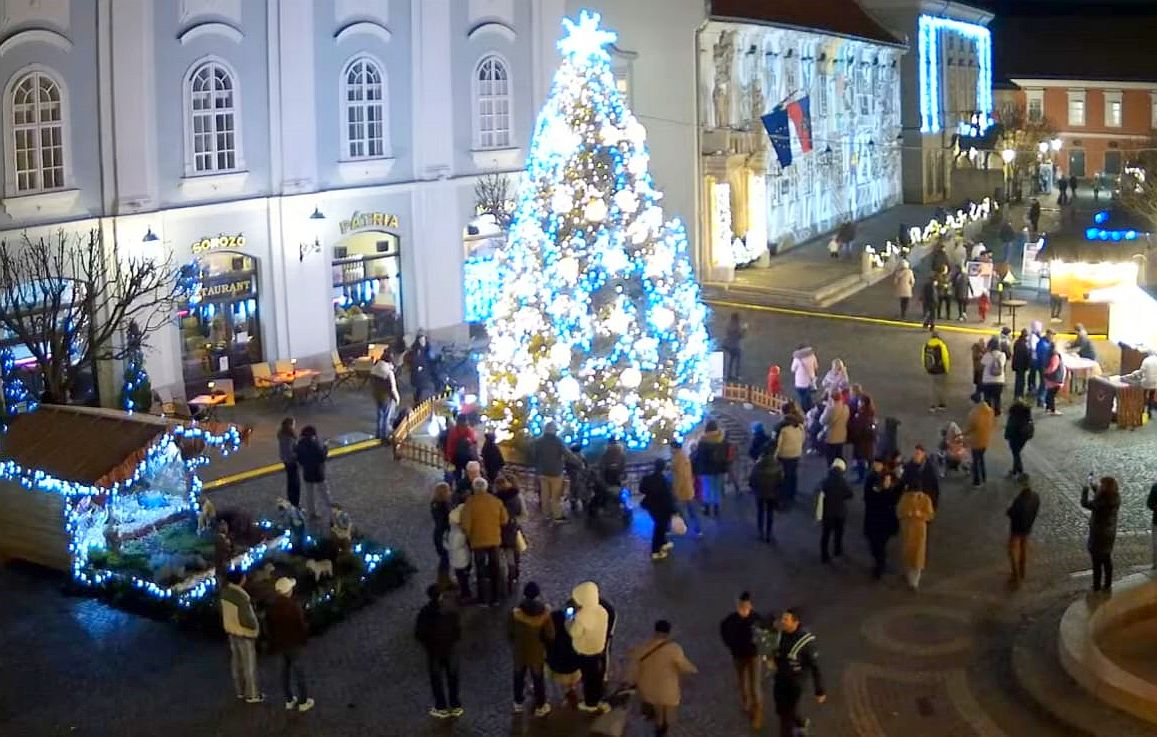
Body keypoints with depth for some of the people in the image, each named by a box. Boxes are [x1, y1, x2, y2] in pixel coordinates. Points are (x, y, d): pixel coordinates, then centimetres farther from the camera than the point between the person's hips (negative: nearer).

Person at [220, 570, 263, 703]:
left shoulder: (225, 591, -5)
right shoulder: (241, 597, -30)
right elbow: (245, 619, -28)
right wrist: (255, 626, -10)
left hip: (231, 630, 8)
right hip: (244, 633, -8)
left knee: (237, 662, 19)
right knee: (249, 664, 6)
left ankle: (240, 691, 32)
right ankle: (252, 694, 16)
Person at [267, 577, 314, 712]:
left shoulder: (273, 606, -5)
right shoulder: (294, 606, -24)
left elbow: (269, 624, 5)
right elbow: (302, 625, -19)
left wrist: (273, 640, 17)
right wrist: (304, 638, -1)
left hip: (280, 643, 6)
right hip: (294, 643, -6)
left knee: (285, 671, 16)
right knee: (298, 671, 5)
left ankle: (289, 700, 24)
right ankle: (303, 702, 13)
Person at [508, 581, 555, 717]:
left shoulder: (516, 613, -23)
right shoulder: (544, 613, -26)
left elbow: (509, 632, -10)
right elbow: (550, 636, -19)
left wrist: (514, 644, 9)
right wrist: (546, 645, 4)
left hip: (519, 651, 1)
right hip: (537, 653, -1)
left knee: (519, 677, 25)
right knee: (538, 679, 21)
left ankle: (518, 704, 42)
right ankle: (540, 707, 37)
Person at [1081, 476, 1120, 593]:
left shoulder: (1100, 503, -32)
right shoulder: (1116, 498, -10)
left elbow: (1084, 503, -21)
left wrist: (1086, 488, -9)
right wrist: (1094, 486, 5)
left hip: (1098, 536, -7)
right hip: (1110, 534, 7)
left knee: (1097, 562, 11)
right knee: (1107, 561, 22)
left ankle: (1096, 586, 25)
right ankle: (1108, 586, 34)